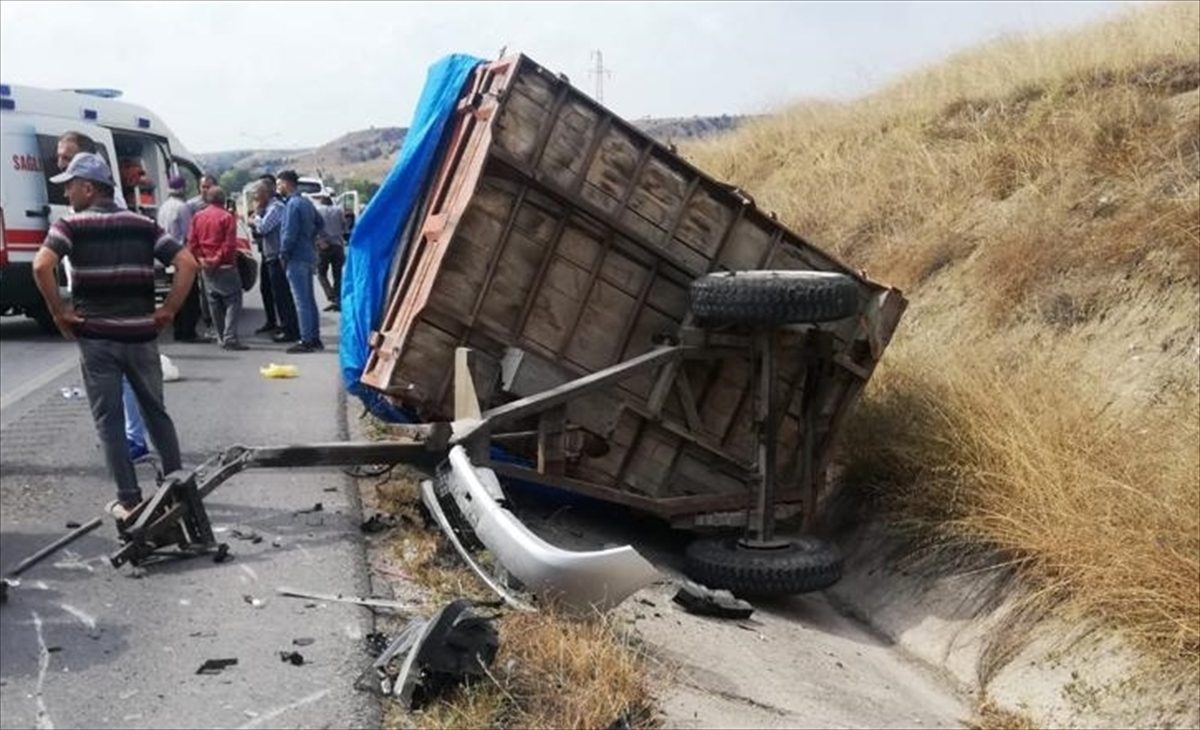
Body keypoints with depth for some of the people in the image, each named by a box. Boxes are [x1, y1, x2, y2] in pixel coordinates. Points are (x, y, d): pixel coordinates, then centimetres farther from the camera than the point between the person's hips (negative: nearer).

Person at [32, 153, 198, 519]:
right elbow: (187, 263, -1)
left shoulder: (71, 225, -3)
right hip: (141, 335, 3)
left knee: (110, 420, 6)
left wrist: (59, 312, -8)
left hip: (96, 336, -3)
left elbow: (42, 266, -19)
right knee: (156, 412, 16)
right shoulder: (144, 225, 7)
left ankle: (129, 501, 7)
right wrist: (168, 311, 2)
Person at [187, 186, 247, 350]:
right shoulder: (227, 217, -10)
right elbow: (230, 244, -16)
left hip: (206, 267, 7)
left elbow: (192, 242, 5)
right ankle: (230, 338, -14)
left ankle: (222, 337, 20)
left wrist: (200, 258, 5)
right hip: (224, 266, -6)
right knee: (233, 300, -4)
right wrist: (218, 258, -9)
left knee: (214, 303, 15)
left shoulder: (198, 217, 8)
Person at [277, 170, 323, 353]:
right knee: (309, 299, 14)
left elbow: (289, 234, -19)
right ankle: (315, 338, 19)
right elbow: (319, 223, 23)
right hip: (309, 256, 9)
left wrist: (283, 254, -9)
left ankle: (306, 341, -4)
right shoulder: (306, 202, 12)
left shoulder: (292, 204, -16)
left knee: (302, 301, -6)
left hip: (297, 258, -9)